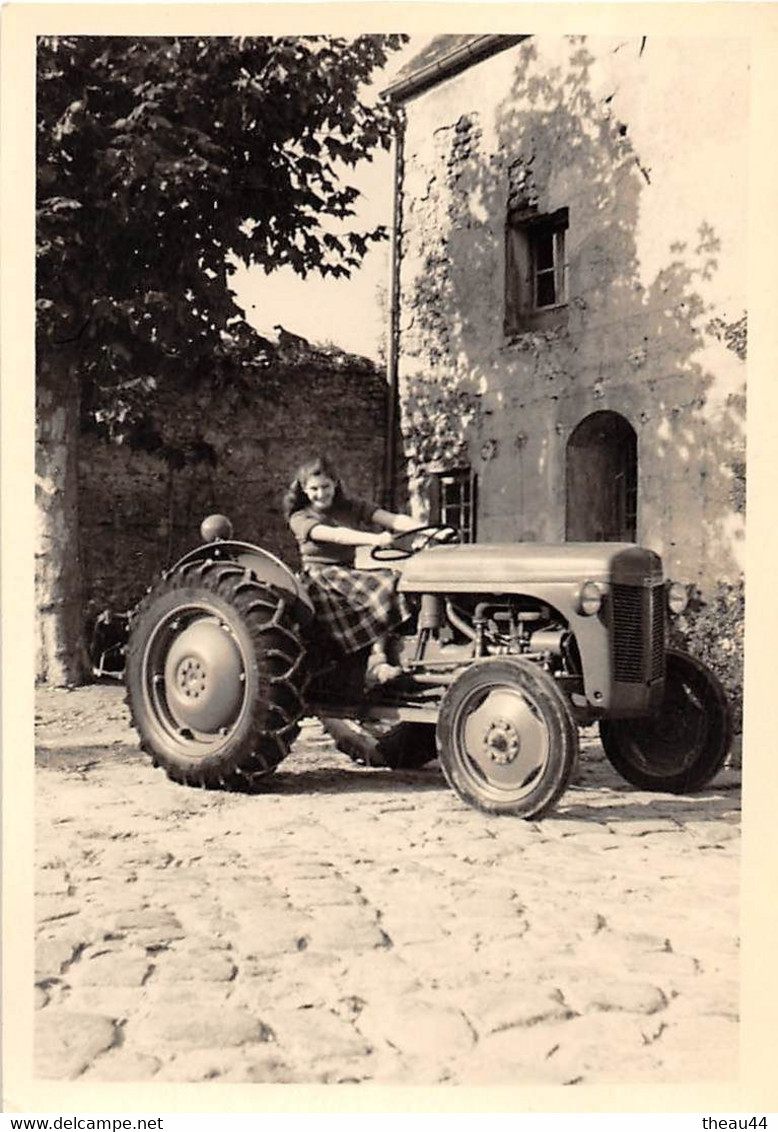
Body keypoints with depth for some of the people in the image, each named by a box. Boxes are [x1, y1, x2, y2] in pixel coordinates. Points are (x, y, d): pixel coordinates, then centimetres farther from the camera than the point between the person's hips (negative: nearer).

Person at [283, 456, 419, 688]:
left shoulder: (352, 508, 16)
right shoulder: (300, 518, 2)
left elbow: (394, 520, 2)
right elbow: (333, 535, -18)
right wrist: (375, 539, -34)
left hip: (358, 571, 5)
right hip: (324, 577, -5)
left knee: (395, 581, -26)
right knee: (379, 589, -30)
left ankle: (378, 660, -31)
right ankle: (377, 658, -31)